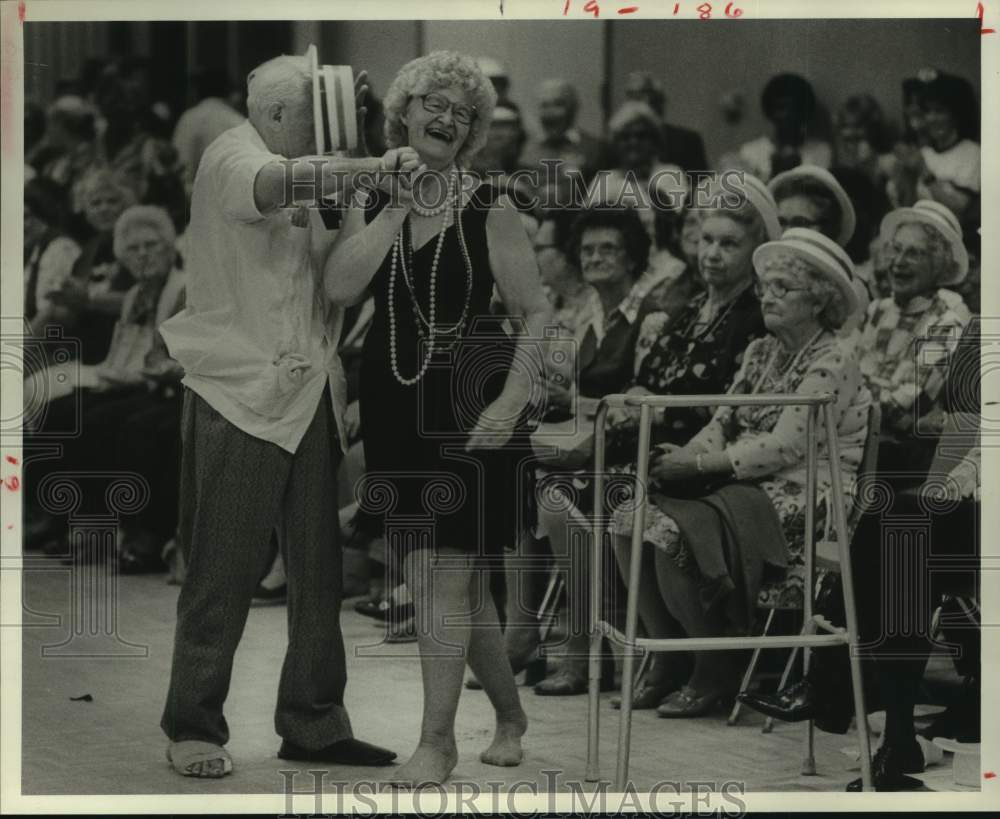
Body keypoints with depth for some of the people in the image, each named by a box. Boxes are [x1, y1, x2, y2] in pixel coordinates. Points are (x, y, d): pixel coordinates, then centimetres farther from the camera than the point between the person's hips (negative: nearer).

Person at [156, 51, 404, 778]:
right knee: (225, 570, -3)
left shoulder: (297, 175, 19)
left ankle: (313, 723, 15)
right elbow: (282, 182, -30)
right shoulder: (232, 159, -8)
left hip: (306, 397, 8)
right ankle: (193, 727, 5)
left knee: (319, 569, 8)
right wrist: (375, 166, -33)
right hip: (242, 395, -8)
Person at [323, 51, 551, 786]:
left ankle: (438, 740, 0)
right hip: (396, 413, 5)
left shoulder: (490, 212, -5)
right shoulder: (370, 206, 6)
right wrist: (396, 207, -11)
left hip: (467, 416, -5)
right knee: (457, 581, 14)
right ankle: (510, 713, 31)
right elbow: (339, 288, -11)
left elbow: (537, 313, -5)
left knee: (441, 579, -8)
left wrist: (512, 402, -16)